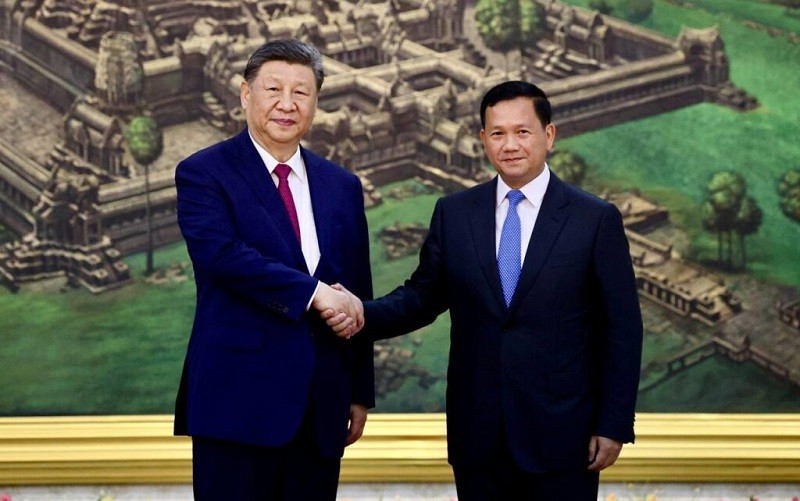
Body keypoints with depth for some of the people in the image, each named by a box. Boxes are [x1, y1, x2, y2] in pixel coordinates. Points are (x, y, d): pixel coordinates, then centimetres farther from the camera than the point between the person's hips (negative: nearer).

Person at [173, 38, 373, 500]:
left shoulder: (343, 186, 14)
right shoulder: (204, 173, -1)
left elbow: (358, 296, 15)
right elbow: (222, 253, -19)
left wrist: (361, 393, 14)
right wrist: (314, 293, -19)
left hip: (322, 405, 5)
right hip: (240, 398, -4)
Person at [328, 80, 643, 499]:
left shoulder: (596, 220, -2)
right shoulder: (453, 213, 6)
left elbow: (621, 330, -2)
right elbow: (422, 296, 8)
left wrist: (614, 426, -5)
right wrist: (363, 314, -11)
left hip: (561, 437, -2)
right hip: (477, 436, 2)